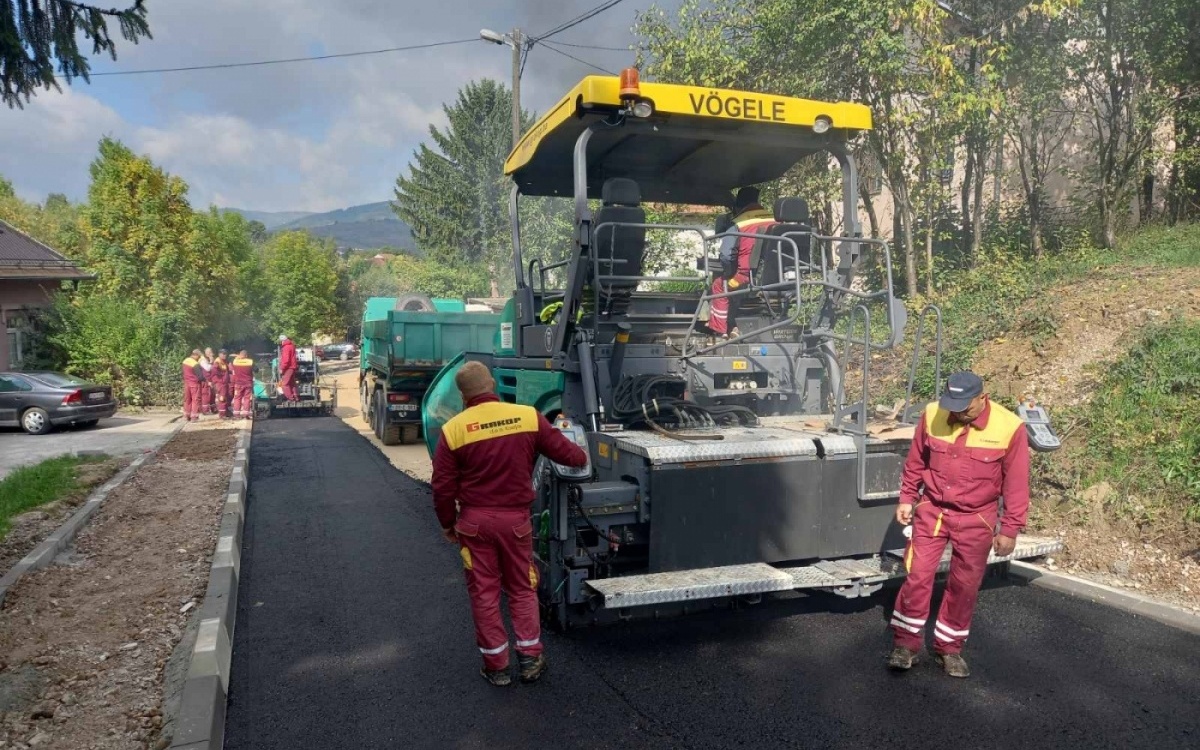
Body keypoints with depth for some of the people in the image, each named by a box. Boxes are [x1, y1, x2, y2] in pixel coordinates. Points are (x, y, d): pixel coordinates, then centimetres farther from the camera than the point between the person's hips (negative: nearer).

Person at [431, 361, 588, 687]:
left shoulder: (453, 430, -9)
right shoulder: (528, 416, -9)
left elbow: (443, 486, -5)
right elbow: (564, 452, -1)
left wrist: (447, 524, 10)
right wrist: (582, 457, 22)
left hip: (474, 520, 0)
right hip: (516, 518, 1)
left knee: (484, 592, 12)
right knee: (522, 589, 18)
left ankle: (496, 665, 20)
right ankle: (530, 658, 21)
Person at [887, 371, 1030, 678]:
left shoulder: (1009, 427, -15)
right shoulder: (932, 415, -9)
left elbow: (1016, 484, -7)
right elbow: (915, 462, 6)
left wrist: (1010, 529, -5)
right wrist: (907, 498, 8)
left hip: (976, 520, -1)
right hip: (932, 511, 1)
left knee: (965, 586, 9)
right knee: (917, 576, 0)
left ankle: (949, 648, 27)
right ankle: (906, 643, 15)